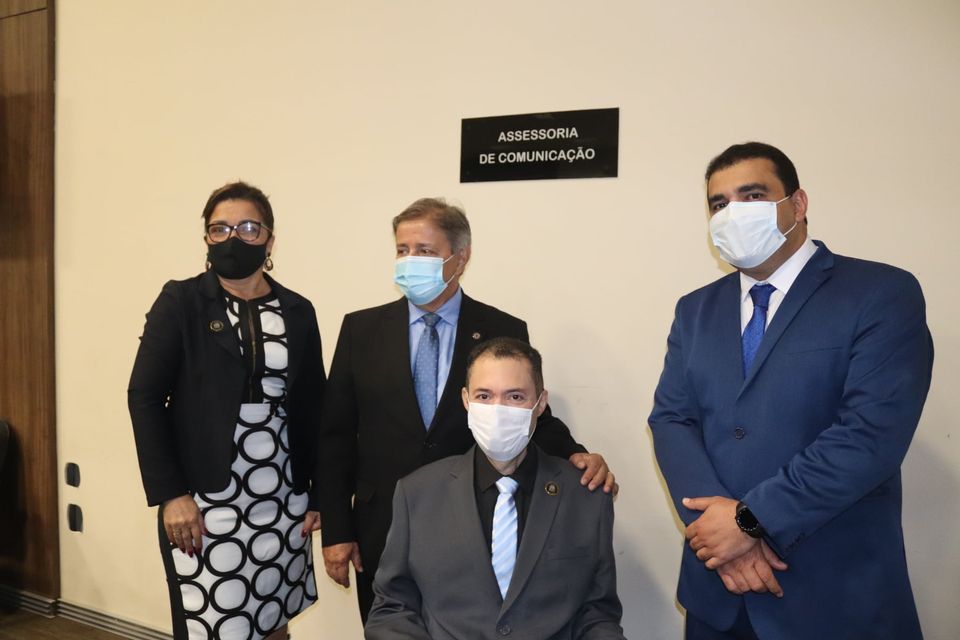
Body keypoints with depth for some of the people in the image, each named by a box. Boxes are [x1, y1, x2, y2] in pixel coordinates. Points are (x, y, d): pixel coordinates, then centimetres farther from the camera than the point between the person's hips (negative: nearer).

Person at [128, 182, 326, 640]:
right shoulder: (181, 301, -2)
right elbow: (145, 397, -5)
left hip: (282, 500, 3)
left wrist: (315, 495, 5)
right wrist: (169, 494, -12)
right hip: (205, 499, -3)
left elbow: (311, 409, 8)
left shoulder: (298, 311, 6)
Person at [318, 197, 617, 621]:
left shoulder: (505, 332, -2)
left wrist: (574, 456, -18)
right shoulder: (361, 330, 2)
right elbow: (336, 435, 3)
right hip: (382, 536, 2)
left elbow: (533, 418, 3)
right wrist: (336, 531, 0)